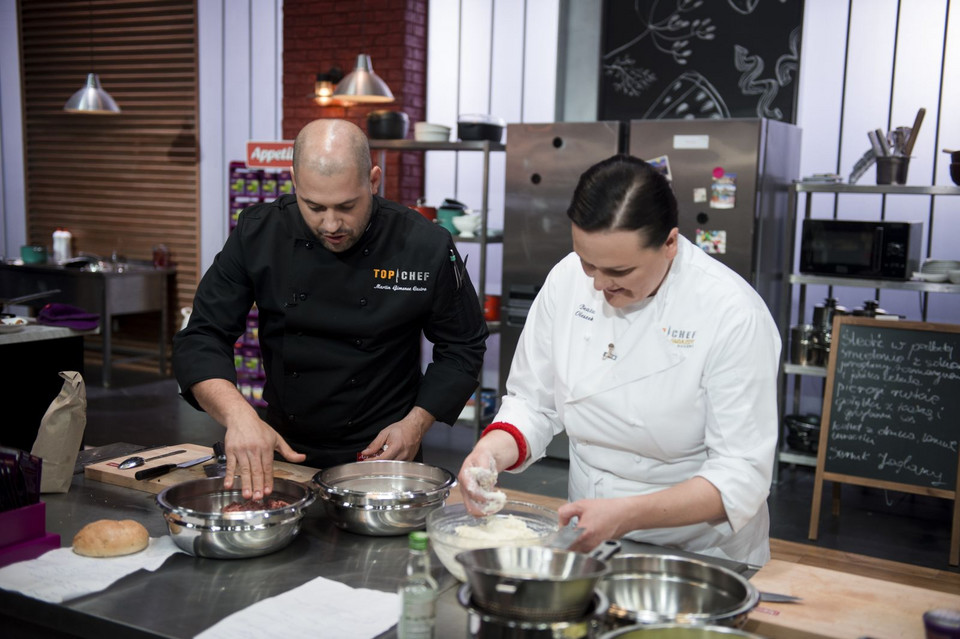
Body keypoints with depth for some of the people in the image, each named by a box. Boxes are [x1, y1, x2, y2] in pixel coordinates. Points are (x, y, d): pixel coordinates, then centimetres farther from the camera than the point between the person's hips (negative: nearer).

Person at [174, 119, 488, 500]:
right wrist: (238, 414, -25)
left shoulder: (427, 248, -11)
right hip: (282, 452, 2)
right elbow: (200, 339, -7)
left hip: (379, 459, -2)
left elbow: (462, 347, 3)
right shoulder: (258, 235, -6)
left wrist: (417, 423, -9)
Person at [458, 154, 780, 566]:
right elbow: (533, 402, 4)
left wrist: (625, 515, -30)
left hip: (698, 556, -1)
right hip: (587, 547, 2)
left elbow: (741, 475, -19)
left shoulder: (733, 315, -18)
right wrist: (493, 450, -17)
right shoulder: (567, 280, -5)